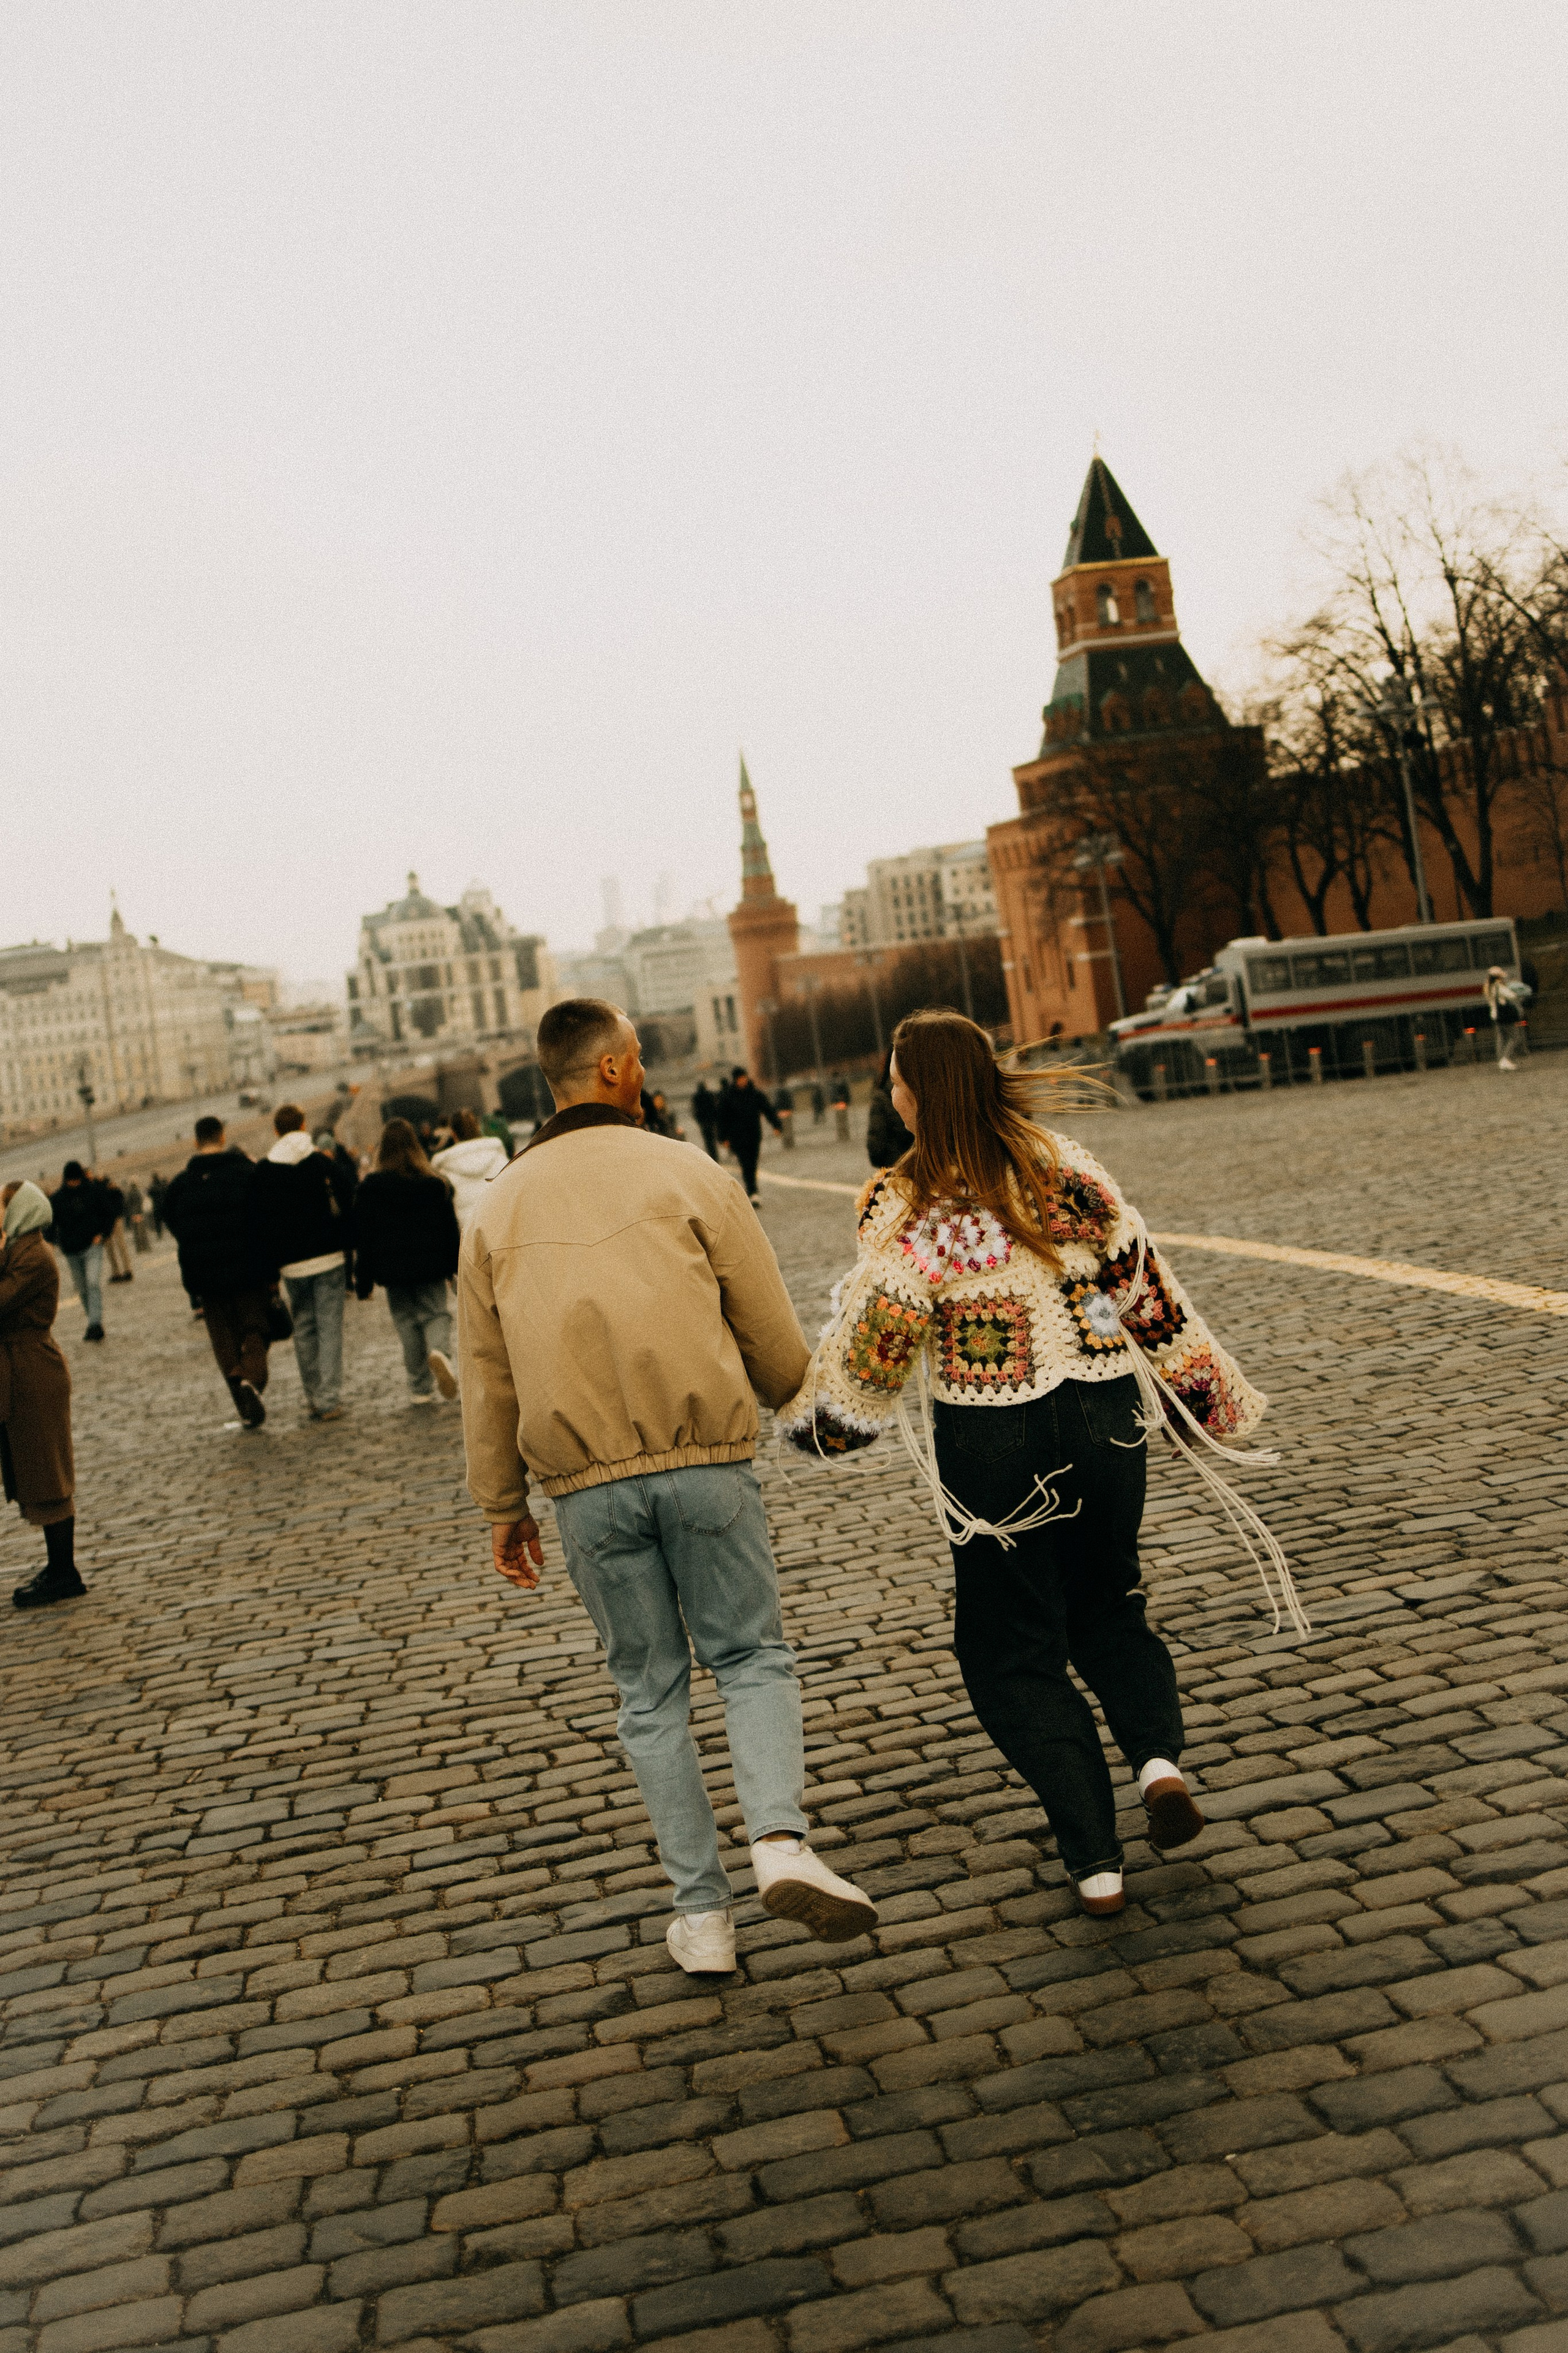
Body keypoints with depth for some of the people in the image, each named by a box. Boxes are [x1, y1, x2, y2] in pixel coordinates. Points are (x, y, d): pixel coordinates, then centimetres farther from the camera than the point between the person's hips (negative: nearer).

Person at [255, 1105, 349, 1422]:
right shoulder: (325, 1163, -1)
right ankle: (330, 1400, -6)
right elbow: (348, 1208, -1)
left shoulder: (263, 1172, 1)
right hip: (330, 1258, -1)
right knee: (329, 1328, 0)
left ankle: (314, 1398, 14)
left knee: (304, 1330, 13)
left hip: (292, 1264, 1)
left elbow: (261, 1221, 3)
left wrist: (270, 1265, 9)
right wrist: (349, 1246, 8)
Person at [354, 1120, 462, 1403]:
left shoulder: (371, 1186, -4)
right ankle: (439, 1351, -25)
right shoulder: (433, 1182, -1)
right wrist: (456, 1267, 11)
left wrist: (364, 1280, 3)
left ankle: (420, 1388, 7)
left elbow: (363, 1237, -2)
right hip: (431, 1266, 1)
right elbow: (450, 1228, 3)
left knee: (407, 1322, 8)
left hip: (392, 1270, 0)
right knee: (436, 1313, 8)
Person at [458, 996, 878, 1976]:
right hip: (706, 1460, -3)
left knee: (652, 1693, 13)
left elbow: (487, 1377, 13)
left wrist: (504, 1506, 21)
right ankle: (782, 1840, -10)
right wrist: (777, 1392, 24)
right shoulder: (691, 1176, 1)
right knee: (753, 1655, 12)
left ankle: (702, 1913, 15)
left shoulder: (499, 1209, 11)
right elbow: (777, 1344, 2)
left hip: (586, 1483, 3)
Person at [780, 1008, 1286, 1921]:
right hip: (1105, 1411, 4)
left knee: (1014, 1649, 12)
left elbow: (875, 1345, -10)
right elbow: (1148, 1288, 3)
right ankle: (1161, 1755, 0)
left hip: (990, 1437, -3)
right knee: (1110, 1607, 25)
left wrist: (818, 1419, 8)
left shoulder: (905, 1204, -11)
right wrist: (1209, 1396, 14)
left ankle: (1097, 1863, 9)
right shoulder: (1067, 1166, 0)